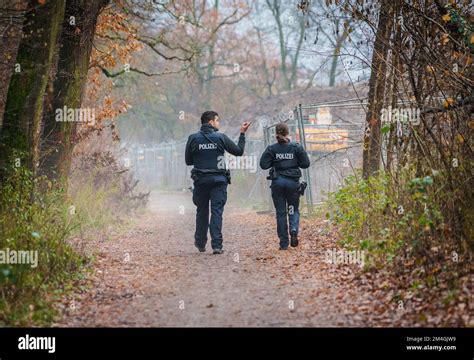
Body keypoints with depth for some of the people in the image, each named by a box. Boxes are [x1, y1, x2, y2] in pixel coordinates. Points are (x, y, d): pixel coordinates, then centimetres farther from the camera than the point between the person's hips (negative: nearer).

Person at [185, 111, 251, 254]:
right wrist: (242, 134, 15)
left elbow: (188, 161, 5)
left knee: (201, 211, 15)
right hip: (219, 179, -2)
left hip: (200, 179, 2)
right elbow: (239, 151, 5)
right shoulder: (221, 138, -4)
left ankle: (200, 243, 24)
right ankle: (217, 245, -10)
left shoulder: (193, 138, 0)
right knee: (217, 212, -2)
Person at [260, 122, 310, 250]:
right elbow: (306, 164, -2)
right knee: (293, 209, 14)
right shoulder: (296, 147, -2)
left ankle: (284, 243, 5)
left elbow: (264, 165, -8)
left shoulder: (272, 149, -3)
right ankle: (294, 230, -16)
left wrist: (275, 162, 9)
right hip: (293, 182, 0)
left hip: (277, 182, 0)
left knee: (280, 212, 6)